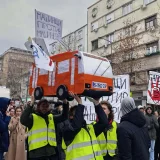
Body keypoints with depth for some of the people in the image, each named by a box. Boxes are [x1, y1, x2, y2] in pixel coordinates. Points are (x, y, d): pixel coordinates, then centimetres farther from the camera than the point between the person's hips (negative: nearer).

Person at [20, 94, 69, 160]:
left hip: (52, 151, 5)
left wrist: (65, 103, -6)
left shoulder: (51, 117, 14)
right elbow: (23, 120, -21)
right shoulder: (33, 117, -2)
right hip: (37, 152, -5)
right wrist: (31, 104, -26)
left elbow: (64, 116, 6)